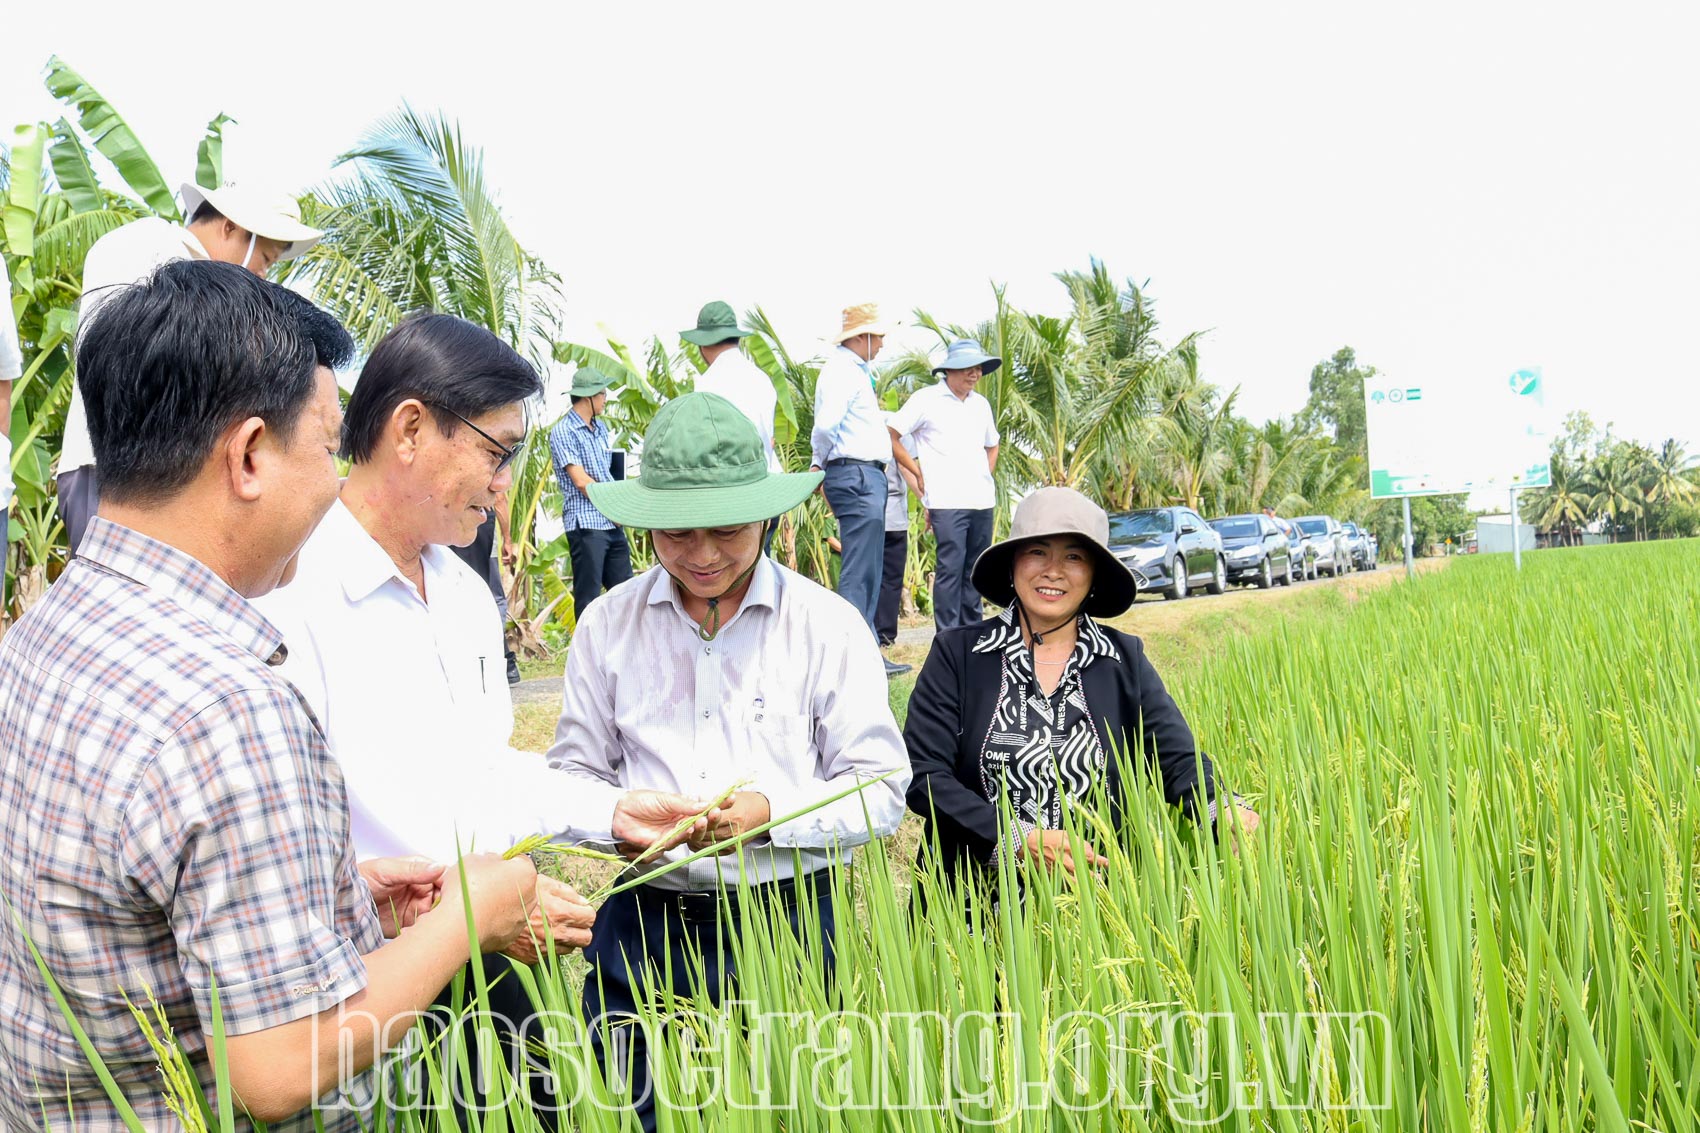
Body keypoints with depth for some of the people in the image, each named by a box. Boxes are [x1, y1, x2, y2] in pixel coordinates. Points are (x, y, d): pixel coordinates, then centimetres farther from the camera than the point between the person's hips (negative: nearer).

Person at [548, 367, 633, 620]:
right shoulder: (563, 431, -9)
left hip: (613, 523, 8)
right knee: (588, 596, -1)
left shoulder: (601, 427, 16)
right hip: (586, 524, -8)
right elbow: (581, 481, -14)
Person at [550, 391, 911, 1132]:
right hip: (644, 925, 2)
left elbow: (881, 791, -4)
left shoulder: (829, 625, -4)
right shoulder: (608, 625, 2)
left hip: (787, 917, -1)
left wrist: (770, 813, -19)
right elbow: (574, 772, 9)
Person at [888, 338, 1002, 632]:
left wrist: (986, 478, 17)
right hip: (947, 501, -6)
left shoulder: (981, 404, 17)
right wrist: (918, 473, -3)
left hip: (982, 500, 6)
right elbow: (890, 435, -3)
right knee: (950, 567, -10)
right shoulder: (926, 399, -1)